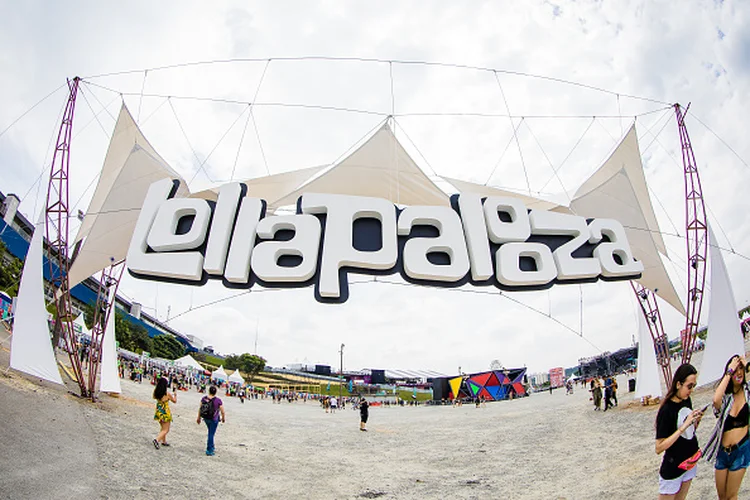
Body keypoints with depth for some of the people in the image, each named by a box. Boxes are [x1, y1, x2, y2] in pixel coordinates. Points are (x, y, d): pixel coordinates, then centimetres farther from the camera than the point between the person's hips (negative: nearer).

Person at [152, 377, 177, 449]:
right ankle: (157, 440, -19)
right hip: (165, 412, -6)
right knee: (166, 430, 2)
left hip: (158, 412, 6)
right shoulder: (167, 393, -20)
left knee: (163, 428, 24)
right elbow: (174, 401, -3)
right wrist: (175, 395, 14)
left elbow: (154, 397, 19)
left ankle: (164, 441, 33)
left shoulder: (156, 392, -6)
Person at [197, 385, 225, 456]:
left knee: (210, 432, 25)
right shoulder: (218, 400, -21)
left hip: (205, 418, 4)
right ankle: (209, 451, 14)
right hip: (214, 419, -4)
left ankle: (212, 447, 37)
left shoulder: (203, 398, -10)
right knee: (211, 434, 7)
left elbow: (200, 409, 0)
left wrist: (198, 418, 14)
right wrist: (223, 418, 7)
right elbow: (222, 411, -12)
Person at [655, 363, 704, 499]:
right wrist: (684, 426, -29)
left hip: (690, 462, 7)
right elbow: (659, 448, -24)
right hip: (672, 467, -7)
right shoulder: (666, 410, -22)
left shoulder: (687, 400, -2)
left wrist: (696, 421, -9)